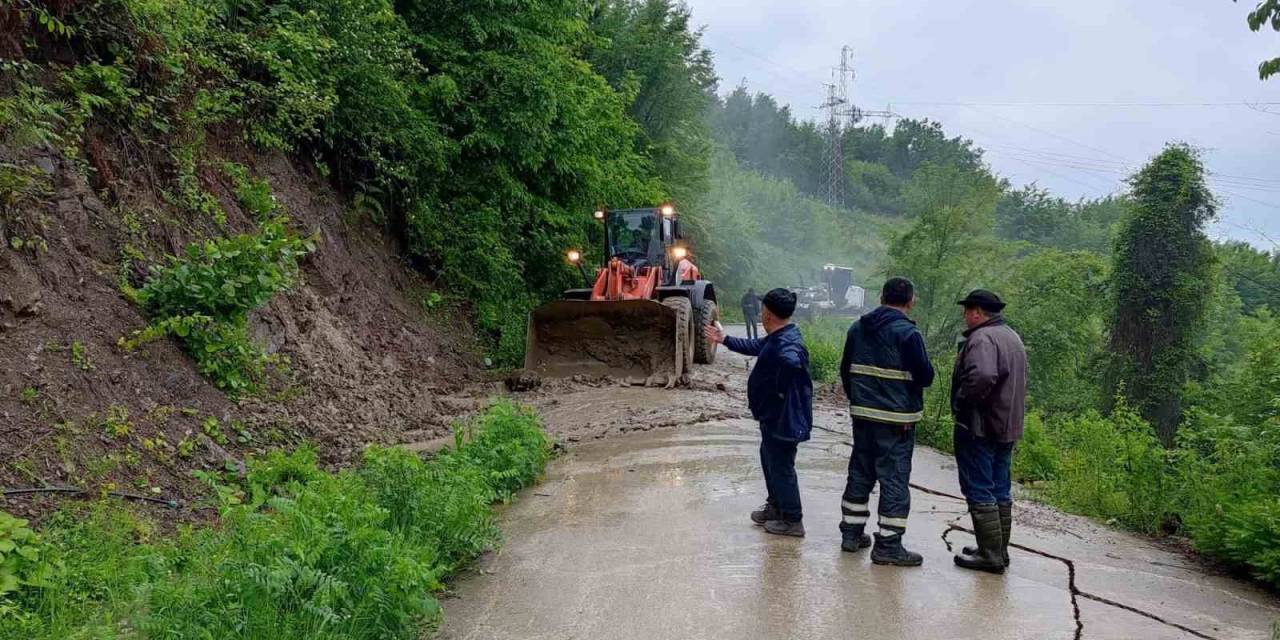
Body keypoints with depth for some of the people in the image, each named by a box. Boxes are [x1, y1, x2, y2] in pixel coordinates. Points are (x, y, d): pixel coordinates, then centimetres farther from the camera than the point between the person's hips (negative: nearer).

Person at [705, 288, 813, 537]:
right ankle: (775, 506, 40)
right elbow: (754, 346, 26)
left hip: (784, 418, -11)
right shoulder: (776, 338, 8)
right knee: (769, 457, 24)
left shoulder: (787, 344, -26)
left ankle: (792, 520, 14)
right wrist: (725, 339, 32)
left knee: (781, 466, 1)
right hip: (773, 415, 11)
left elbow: (791, 362, -49)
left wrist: (780, 392, -35)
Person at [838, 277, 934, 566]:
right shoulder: (907, 333, -15)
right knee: (895, 479, -1)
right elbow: (925, 376, -15)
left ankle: (851, 532, 23)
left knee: (860, 474, 16)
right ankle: (888, 544, 1)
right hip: (896, 420, -6)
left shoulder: (858, 328, 7)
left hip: (862, 414, 7)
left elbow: (845, 370, 14)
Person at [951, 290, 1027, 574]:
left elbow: (982, 375, -34)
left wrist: (960, 401, -19)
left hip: (979, 427, -10)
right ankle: (1000, 551, 23)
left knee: (979, 491, -3)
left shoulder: (982, 338, -17)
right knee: (1000, 491, 15)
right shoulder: (1013, 337, 16)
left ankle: (990, 555, 0)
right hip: (1006, 426, 10)